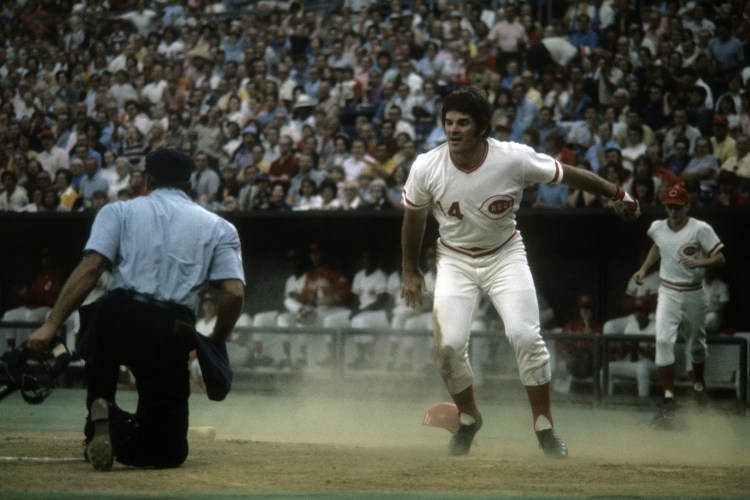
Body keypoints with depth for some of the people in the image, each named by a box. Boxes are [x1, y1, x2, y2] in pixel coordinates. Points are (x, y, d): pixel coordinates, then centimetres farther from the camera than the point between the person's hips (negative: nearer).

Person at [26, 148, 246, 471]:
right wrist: (214, 345, 19)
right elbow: (235, 293, 5)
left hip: (118, 316, 0)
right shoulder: (219, 227, 20)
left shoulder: (119, 211, 17)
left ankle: (99, 414, 13)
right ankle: (120, 434, -20)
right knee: (167, 453, 12)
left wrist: (52, 324, -5)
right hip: (173, 333, 0)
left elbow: (90, 267, 0)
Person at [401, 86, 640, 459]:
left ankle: (544, 427, -1)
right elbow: (413, 217, 1)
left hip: (505, 256, -1)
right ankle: (468, 418, 14)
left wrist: (617, 193, 2)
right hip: (455, 260, 1)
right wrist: (410, 271, 9)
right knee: (448, 344, -13)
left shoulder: (514, 160, -23)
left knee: (525, 336, -17)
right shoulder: (426, 168, -18)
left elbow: (567, 175, -8)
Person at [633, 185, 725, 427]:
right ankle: (668, 399, -22)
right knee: (663, 341, -19)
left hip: (694, 295, -1)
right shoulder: (657, 228, 0)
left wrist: (698, 263, -32)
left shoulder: (701, 229, -13)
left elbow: (720, 258, -15)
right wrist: (644, 268, 13)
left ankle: (698, 383, 47)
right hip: (668, 294, 1)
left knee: (696, 343, 16)